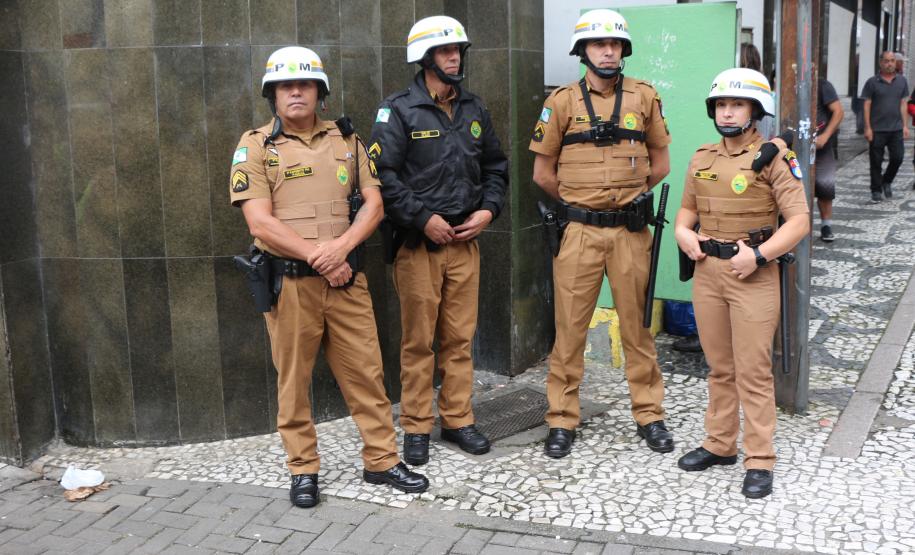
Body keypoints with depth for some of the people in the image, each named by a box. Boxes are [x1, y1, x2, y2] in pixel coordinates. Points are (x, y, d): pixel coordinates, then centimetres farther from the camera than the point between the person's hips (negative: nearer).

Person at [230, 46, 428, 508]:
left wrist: (341, 246, -13)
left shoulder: (345, 140, 11)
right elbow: (260, 223, -10)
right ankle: (303, 470, 21)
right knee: (293, 379, 6)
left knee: (366, 371, 7)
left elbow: (373, 203, 5)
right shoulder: (256, 146, -1)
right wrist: (318, 256, -15)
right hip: (289, 280, -3)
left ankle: (382, 460, 21)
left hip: (346, 278, 3)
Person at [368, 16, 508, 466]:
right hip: (418, 244, -5)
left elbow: (496, 166, 18)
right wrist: (423, 219, -16)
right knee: (419, 340, 2)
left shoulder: (474, 109, 11)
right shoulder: (399, 111, -6)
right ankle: (416, 428, 14)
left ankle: (457, 419, 21)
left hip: (464, 241, 5)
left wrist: (488, 209, 2)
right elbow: (382, 175, -13)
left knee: (460, 337, 9)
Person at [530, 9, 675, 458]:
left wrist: (625, 197, 11)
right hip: (579, 232, -1)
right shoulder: (562, 101, 0)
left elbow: (660, 163, 12)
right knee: (570, 328, 3)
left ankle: (649, 415, 21)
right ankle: (562, 421, 14)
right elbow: (542, 173, 5)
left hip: (630, 231, 1)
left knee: (637, 326, 9)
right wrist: (577, 202, 11)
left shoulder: (644, 97, 4)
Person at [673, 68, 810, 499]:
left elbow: (799, 220, -12)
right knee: (720, 367, 15)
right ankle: (720, 444, 27)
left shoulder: (774, 158, -7)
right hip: (707, 271, 6)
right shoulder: (702, 158, 12)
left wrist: (758, 255, -22)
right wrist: (683, 232, 2)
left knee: (753, 371, -3)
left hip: (754, 275, -6)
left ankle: (759, 460, 6)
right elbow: (688, 208, 24)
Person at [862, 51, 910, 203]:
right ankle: (876, 191, 14)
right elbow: (867, 105, -3)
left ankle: (887, 181, 24)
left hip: (896, 129, 3)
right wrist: (867, 128, -8)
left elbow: (903, 104, 11)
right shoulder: (872, 82, -2)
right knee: (876, 162, 3)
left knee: (897, 158, -1)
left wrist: (905, 125, 6)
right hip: (877, 129, -3)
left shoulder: (902, 81, 8)